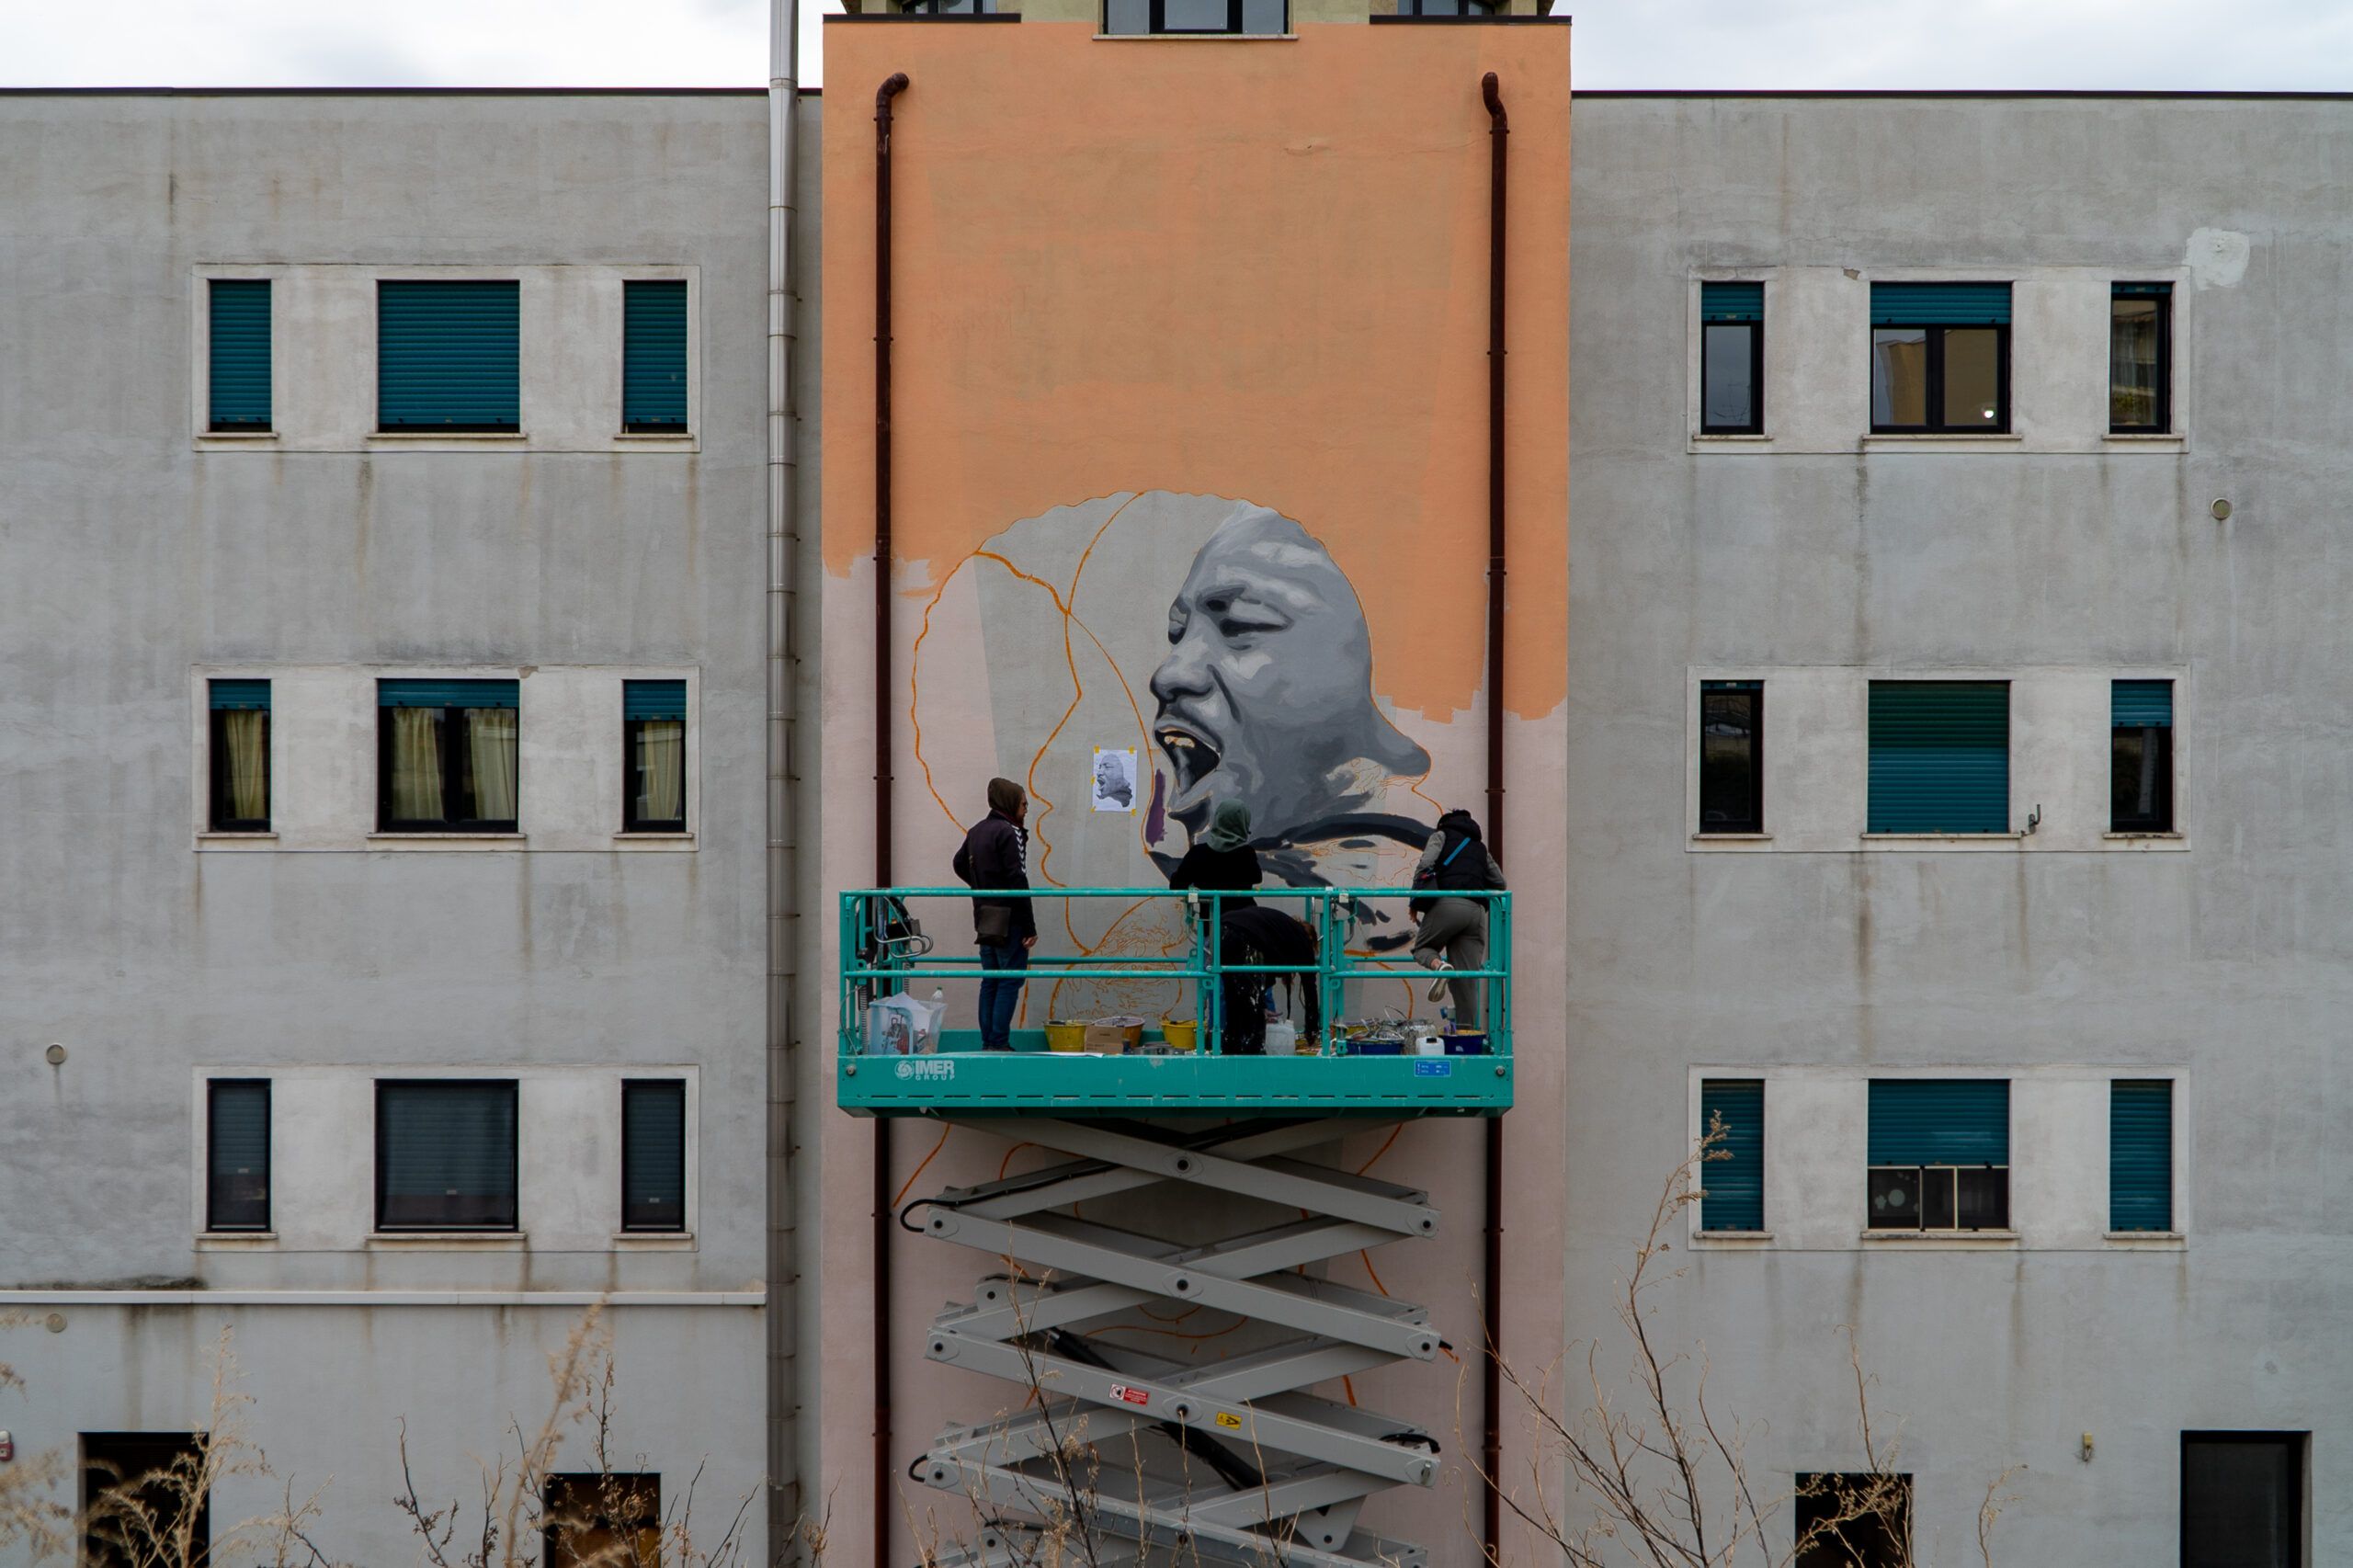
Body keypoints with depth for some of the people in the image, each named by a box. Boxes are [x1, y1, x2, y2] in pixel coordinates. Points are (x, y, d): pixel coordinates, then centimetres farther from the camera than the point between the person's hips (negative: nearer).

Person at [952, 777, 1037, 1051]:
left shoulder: (976, 831, 12)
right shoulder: (1009, 833, -14)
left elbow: (960, 864, 27)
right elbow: (1017, 881, -18)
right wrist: (1030, 927, -16)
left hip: (984, 918, 8)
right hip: (1008, 920, -8)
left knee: (990, 981, 13)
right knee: (1010, 981, -4)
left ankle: (987, 1043, 15)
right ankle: (999, 1043, -6)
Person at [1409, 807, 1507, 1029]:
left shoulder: (1442, 835, 15)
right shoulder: (1480, 847, 29)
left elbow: (1425, 864, -1)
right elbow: (1499, 883, 28)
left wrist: (1415, 901, 5)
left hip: (1447, 904, -4)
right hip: (1476, 910, 4)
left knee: (1422, 948, 14)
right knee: (1467, 978, 3)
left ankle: (1439, 965, -21)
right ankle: (1467, 1028, -5)